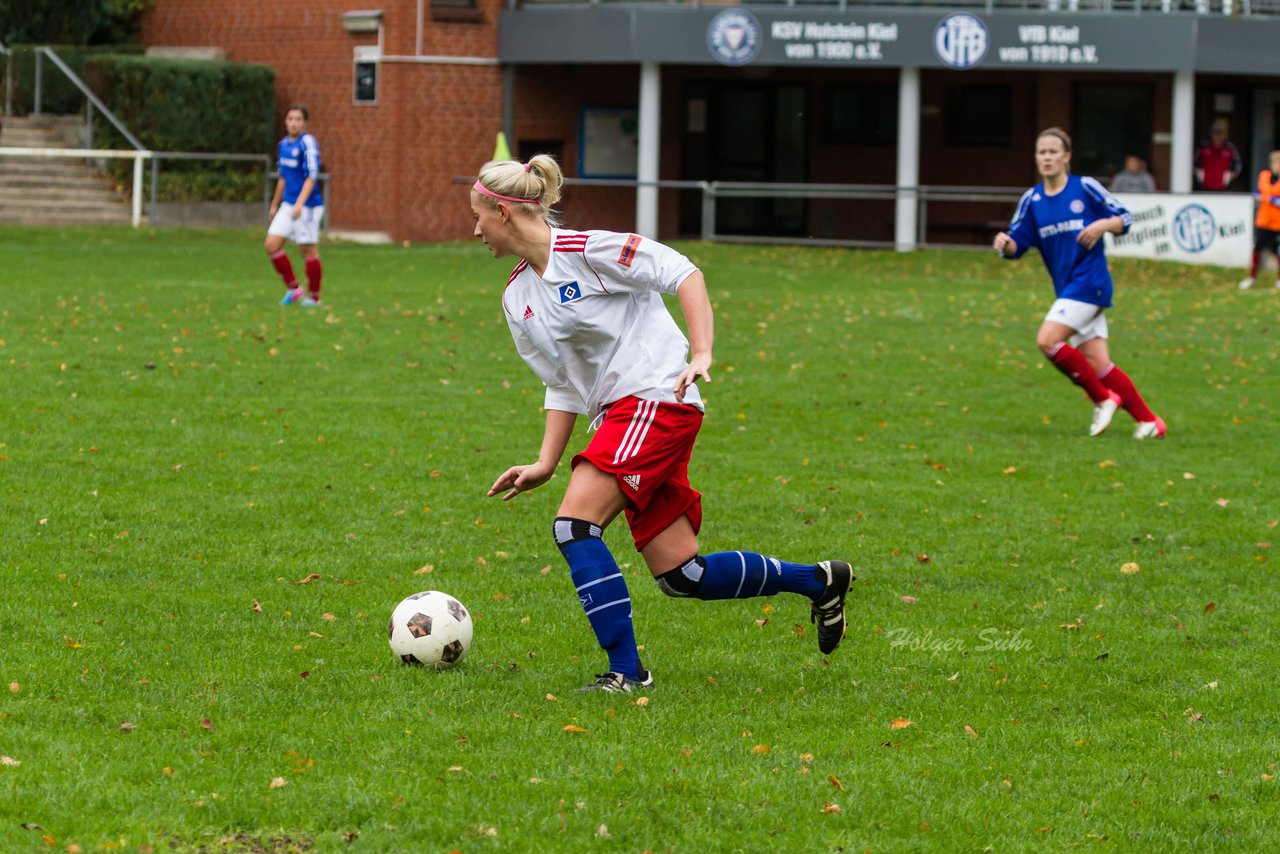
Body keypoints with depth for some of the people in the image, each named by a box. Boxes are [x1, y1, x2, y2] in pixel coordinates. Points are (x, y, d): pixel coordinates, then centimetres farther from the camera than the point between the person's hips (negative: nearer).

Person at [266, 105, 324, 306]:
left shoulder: (307, 143, -13)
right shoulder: (283, 144, 11)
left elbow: (312, 177, -19)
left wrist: (300, 203, -28)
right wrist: (275, 204, 25)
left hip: (307, 206, -7)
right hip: (288, 204, 7)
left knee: (308, 249, 0)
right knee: (271, 244, -2)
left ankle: (314, 296, 13)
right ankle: (293, 288, 11)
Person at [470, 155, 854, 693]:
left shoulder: (584, 249, -10)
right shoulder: (517, 298, 15)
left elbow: (683, 273, -10)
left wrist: (701, 355, -20)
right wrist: (545, 464, 11)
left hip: (658, 398, -8)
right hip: (619, 414, 8)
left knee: (574, 524, -20)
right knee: (681, 576, 3)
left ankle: (625, 670, -17)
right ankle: (819, 581, 21)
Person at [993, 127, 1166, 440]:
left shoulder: (1085, 188, -3)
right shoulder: (1032, 199, 10)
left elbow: (1125, 218, 1)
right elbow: (1017, 244, 6)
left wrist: (1102, 225, -18)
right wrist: (1005, 244, -16)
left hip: (1089, 282, -6)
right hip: (1067, 287, 6)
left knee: (1047, 340, -19)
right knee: (1098, 365, 1)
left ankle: (1102, 398, -4)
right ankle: (1149, 421, 10)